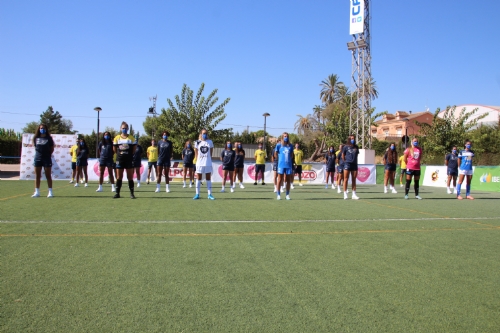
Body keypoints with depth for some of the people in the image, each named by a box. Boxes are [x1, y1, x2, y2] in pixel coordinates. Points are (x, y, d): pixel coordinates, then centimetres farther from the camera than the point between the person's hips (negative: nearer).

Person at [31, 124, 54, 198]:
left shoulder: (49, 138, 0)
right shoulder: (36, 138, 6)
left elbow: (52, 148, 4)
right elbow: (35, 146, 16)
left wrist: (48, 154, -1)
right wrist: (39, 153, 7)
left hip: (47, 158, -3)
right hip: (38, 158, 3)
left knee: (48, 176, 0)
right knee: (37, 176, 7)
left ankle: (50, 192, 4)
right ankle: (37, 192, 14)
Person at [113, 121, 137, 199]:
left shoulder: (131, 138, 2)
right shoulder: (117, 138, 4)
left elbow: (134, 149, 6)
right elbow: (114, 149, 9)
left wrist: (129, 154, 2)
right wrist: (120, 153, 4)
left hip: (129, 159, -1)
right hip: (119, 159, 1)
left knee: (130, 177, 1)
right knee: (119, 177, 5)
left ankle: (132, 193, 4)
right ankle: (117, 193, 10)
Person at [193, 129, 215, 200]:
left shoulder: (210, 142, 2)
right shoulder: (197, 142, 2)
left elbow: (211, 152, 8)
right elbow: (196, 152, 8)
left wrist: (208, 159, 4)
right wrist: (198, 160, 3)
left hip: (208, 163, 0)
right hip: (200, 163, 0)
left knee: (208, 178, 5)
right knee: (198, 179, 5)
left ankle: (210, 194, 9)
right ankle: (197, 194, 10)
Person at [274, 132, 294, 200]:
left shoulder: (290, 146, 8)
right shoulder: (279, 145, 0)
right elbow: (275, 155, 9)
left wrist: (289, 160, 10)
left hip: (289, 165, 3)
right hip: (281, 165, -3)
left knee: (288, 180, 6)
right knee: (280, 180, 0)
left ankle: (287, 195, 14)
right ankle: (278, 195, 7)